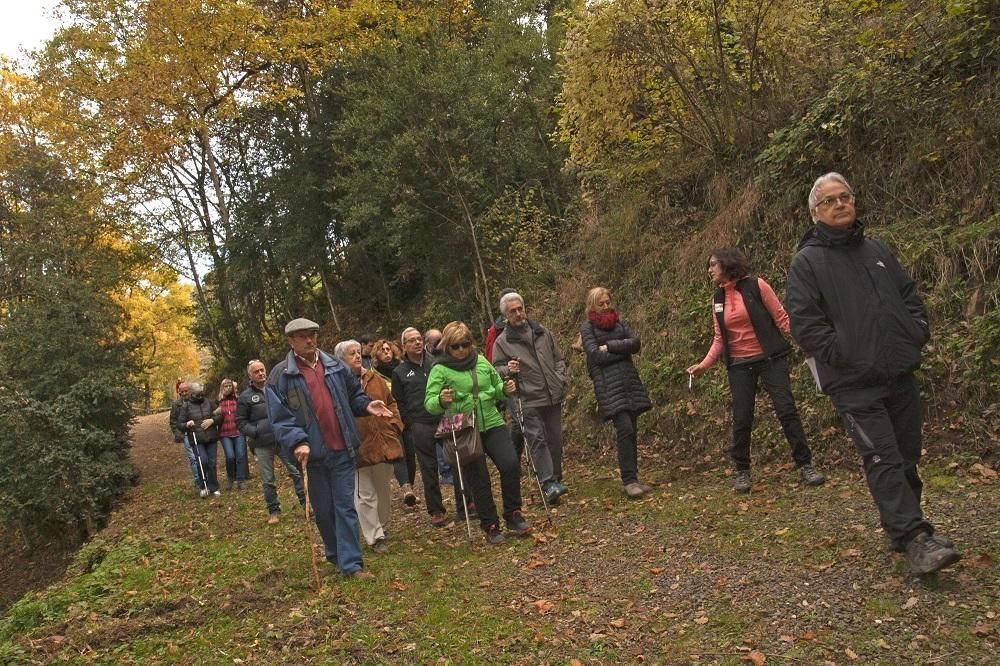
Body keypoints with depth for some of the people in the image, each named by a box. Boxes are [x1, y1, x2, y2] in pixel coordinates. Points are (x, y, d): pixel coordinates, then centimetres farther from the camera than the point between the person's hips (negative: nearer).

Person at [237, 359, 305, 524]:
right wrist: (255, 433, -11)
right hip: (262, 445, -1)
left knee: (297, 471, 0)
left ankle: (306, 503, 11)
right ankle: (274, 511, 21)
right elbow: (240, 422, 1)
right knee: (267, 480, 8)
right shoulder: (246, 396, -1)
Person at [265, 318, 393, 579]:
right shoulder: (281, 375, -3)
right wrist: (297, 441, -20)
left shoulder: (335, 366, 7)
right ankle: (335, 555, 31)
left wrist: (366, 405, -3)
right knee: (323, 510, 11)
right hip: (311, 454, -2)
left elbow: (353, 394, 18)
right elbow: (279, 416, -7)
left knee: (345, 506, 2)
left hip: (342, 450, 2)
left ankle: (351, 563, 5)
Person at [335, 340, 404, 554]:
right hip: (358, 448, -5)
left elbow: (390, 403, 15)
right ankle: (375, 537, 12)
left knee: (383, 489, 18)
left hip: (383, 443, 5)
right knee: (365, 495, 2)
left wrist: (394, 424, 2)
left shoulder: (375, 378, 8)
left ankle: (382, 526, 37)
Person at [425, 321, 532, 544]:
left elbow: (497, 388, 20)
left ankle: (513, 517, 9)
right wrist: (441, 400, -33)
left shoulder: (481, 362, 7)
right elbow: (429, 403, -11)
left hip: (492, 425, 3)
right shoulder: (440, 370, -6)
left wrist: (505, 389, -3)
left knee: (510, 465, -9)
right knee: (479, 481, 1)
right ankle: (490, 527, 17)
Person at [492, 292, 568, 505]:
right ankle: (548, 484, -16)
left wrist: (560, 379, 5)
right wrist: (507, 370, -21)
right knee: (537, 440, -14)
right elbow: (496, 370, 0)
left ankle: (556, 479, 23)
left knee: (555, 440, 10)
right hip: (529, 401, -4)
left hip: (553, 397, 4)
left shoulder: (542, 332, 12)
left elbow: (559, 359, 19)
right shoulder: (502, 341, 0)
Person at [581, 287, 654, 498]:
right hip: (608, 383, -5)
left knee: (632, 431, 4)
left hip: (629, 379, 5)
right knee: (625, 429, -15)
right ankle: (629, 480, -10)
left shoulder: (620, 322, 18)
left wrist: (610, 346, -7)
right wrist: (623, 349, -2)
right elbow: (597, 356, -9)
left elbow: (636, 343, 2)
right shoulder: (587, 328, 4)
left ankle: (632, 479, 11)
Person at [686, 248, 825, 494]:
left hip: (770, 359, -4)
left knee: (787, 410, -6)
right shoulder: (718, 299, 8)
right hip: (739, 365, 4)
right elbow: (720, 338, 11)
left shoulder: (756, 286, -6)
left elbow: (781, 318, -6)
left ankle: (805, 464, 7)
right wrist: (704, 364, 1)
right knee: (741, 420, 3)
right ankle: (742, 471, 16)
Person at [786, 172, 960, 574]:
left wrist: (917, 333, 7)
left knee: (907, 458, 11)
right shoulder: (807, 262, -2)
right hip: (855, 385, -6)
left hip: (900, 375, 6)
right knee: (883, 460, -11)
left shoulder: (877, 250, 17)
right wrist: (841, 355, -14)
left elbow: (909, 294, 23)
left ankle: (901, 530, 25)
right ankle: (915, 538, -11)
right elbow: (804, 322, -8)